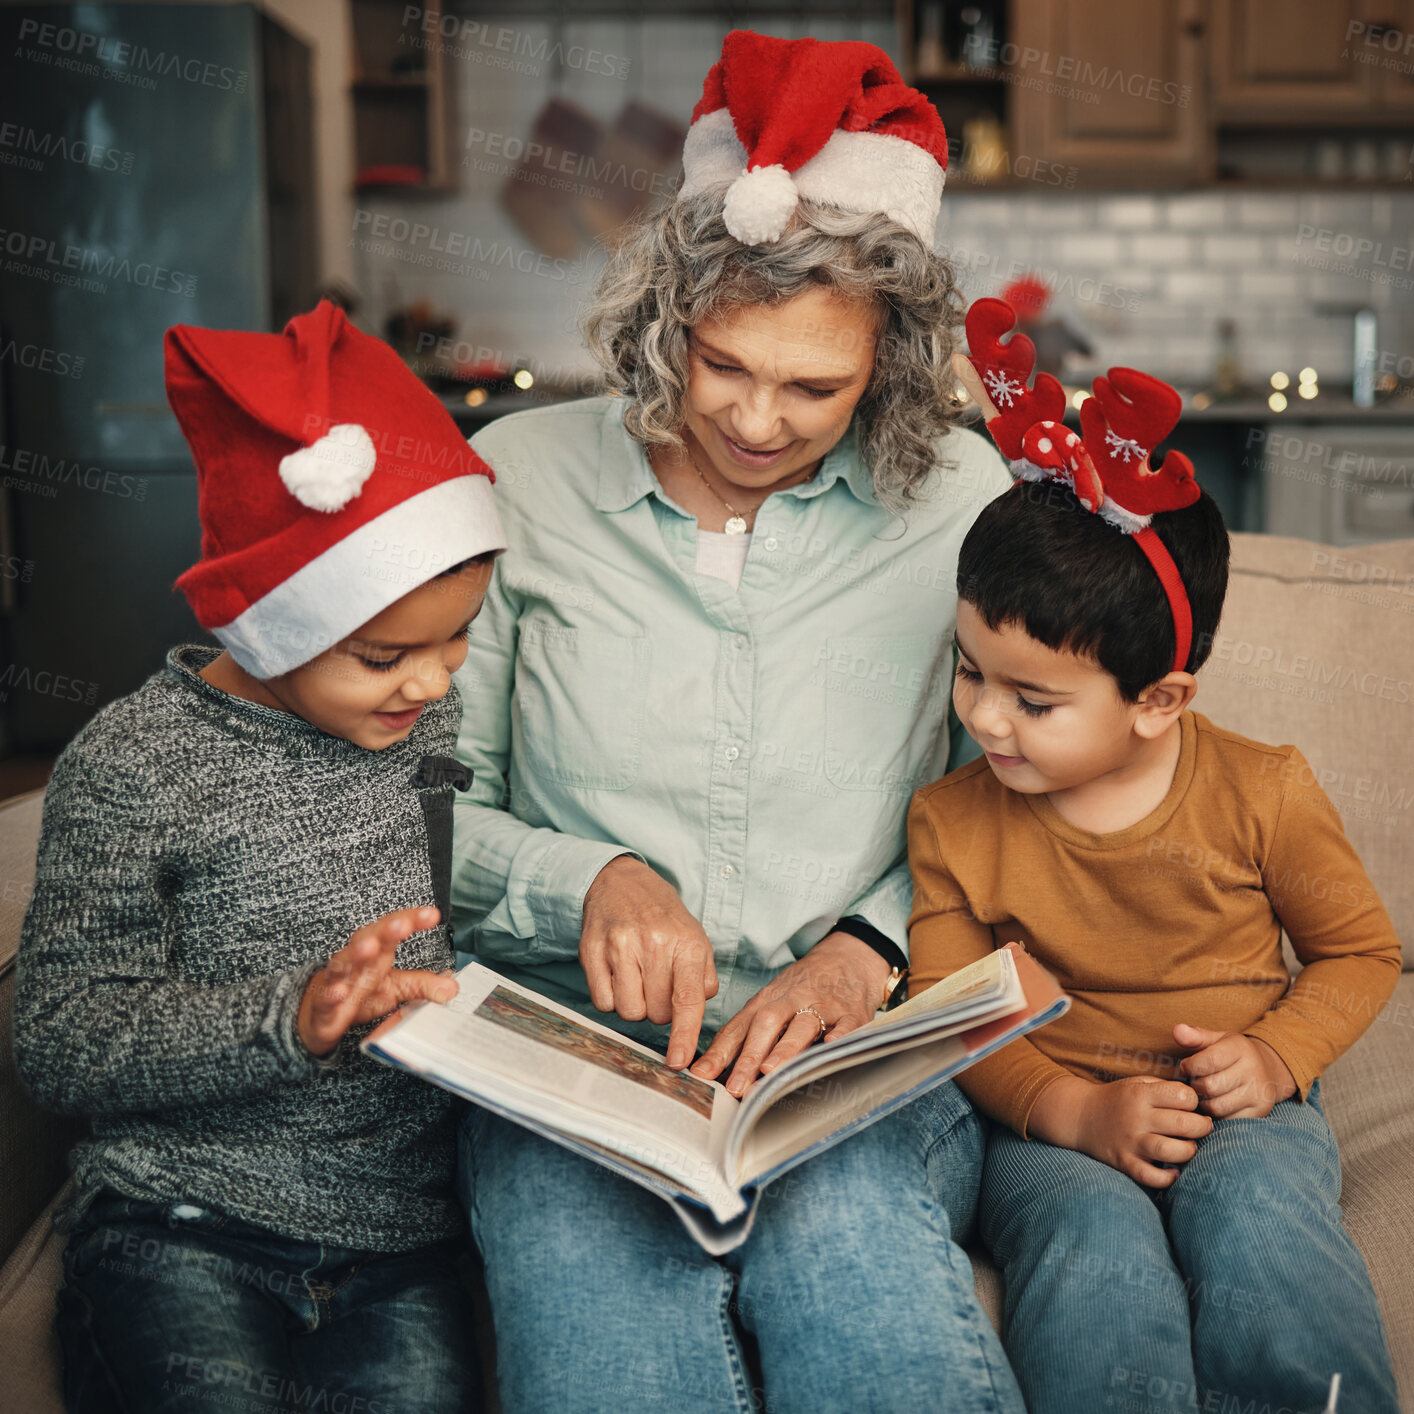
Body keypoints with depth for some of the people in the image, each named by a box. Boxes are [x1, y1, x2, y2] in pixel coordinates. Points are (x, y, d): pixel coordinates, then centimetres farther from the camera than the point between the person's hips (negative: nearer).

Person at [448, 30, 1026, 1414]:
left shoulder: (958, 497, 4)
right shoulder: (518, 477, 3)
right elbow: (429, 804, 6)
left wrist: (869, 947, -8)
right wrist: (591, 881, -11)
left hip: (856, 1041, 1)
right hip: (571, 1029, 0)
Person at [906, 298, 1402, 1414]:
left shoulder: (1263, 795, -5)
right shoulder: (952, 822, -3)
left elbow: (1361, 950, 8)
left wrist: (1278, 1054, -11)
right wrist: (1075, 1111, -18)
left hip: (1238, 1111, 0)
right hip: (1054, 1123, 0)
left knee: (1254, 1220, -32)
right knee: (1097, 1243, -32)